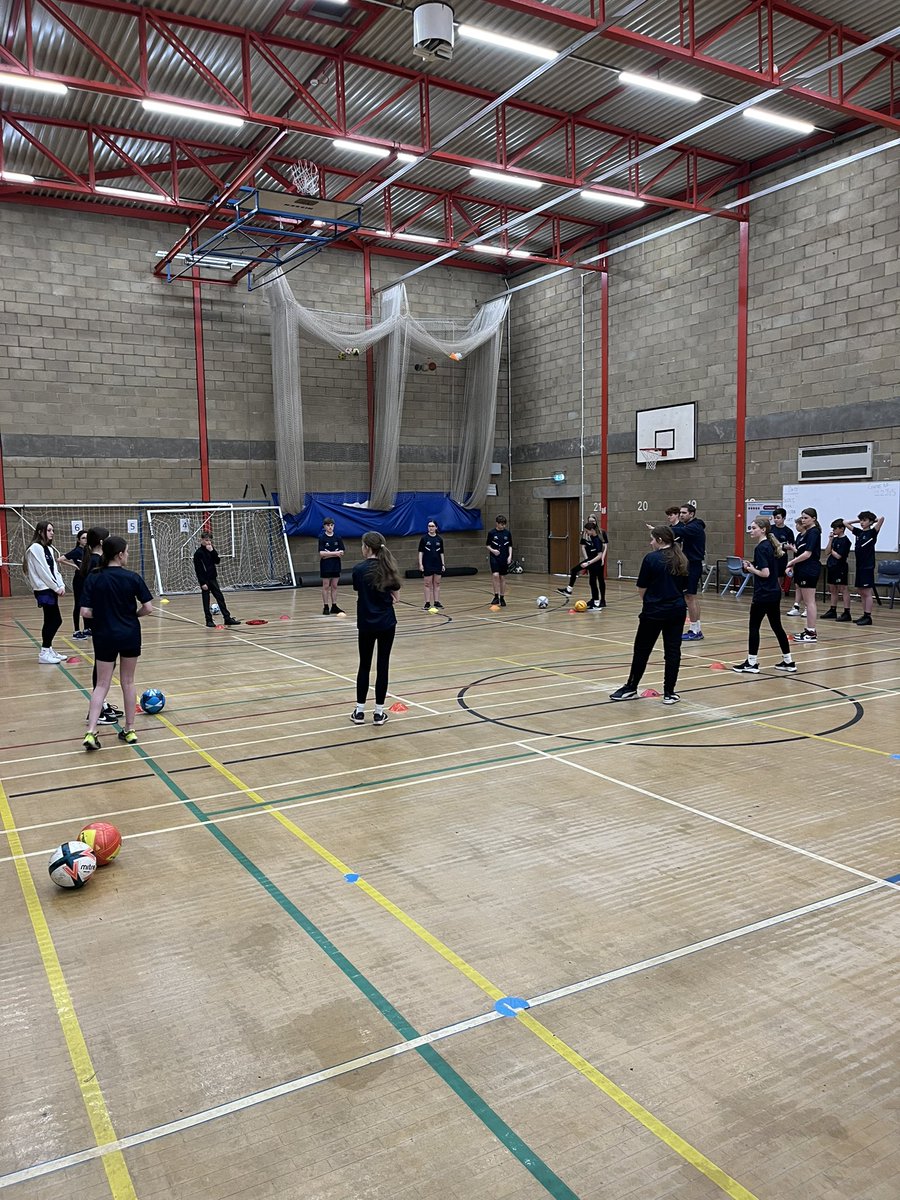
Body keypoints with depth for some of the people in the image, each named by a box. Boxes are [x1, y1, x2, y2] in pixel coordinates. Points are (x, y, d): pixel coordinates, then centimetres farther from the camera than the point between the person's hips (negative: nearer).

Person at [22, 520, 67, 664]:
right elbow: (42, 571, -15)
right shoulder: (35, 548, -12)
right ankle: (44, 653, 0)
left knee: (51, 621, 11)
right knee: (55, 620, -7)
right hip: (44, 590, -8)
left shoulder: (49, 549, 15)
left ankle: (48, 650, 20)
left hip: (51, 589, 8)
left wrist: (61, 585, 0)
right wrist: (56, 587, -11)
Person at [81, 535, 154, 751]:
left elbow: (85, 612, -9)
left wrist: (102, 615, 10)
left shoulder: (93, 578, -5)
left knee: (102, 684, 8)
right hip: (130, 635, -1)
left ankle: (91, 732, -6)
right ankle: (129, 730, 20)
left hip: (104, 636, 1)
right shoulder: (132, 577, -9)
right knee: (128, 682, 14)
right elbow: (148, 608, -9)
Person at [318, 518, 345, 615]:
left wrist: (329, 554, -13)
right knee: (326, 586, 1)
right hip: (325, 566, -4)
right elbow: (321, 553, -15)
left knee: (334, 586, 8)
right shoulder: (321, 538, -6)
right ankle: (326, 607, 6)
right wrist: (335, 553, -15)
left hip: (336, 565, 4)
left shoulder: (337, 538, 4)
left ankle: (334, 606, 14)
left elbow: (341, 553, -2)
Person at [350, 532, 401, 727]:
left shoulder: (359, 569, -9)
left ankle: (360, 711, 13)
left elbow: (358, 593, 3)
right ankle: (379, 712, 8)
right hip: (387, 623, 1)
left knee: (364, 666, 9)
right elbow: (395, 597, 3)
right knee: (383, 666, 5)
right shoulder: (389, 569, -2)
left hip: (366, 624, -1)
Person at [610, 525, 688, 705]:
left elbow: (642, 589, -8)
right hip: (677, 610, 5)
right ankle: (669, 693, 9)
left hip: (654, 611, -5)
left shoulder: (651, 558, -11)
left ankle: (631, 688, 19)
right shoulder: (681, 560, 6)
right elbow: (684, 586, 11)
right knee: (672, 650, 6)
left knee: (642, 650, 8)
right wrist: (672, 597, 13)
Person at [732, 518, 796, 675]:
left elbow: (765, 573, -22)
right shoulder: (770, 545, 12)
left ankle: (752, 663, 4)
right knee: (777, 626, 13)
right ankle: (788, 662, 17)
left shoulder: (761, 548, -15)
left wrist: (751, 569, -7)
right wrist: (753, 567, 12)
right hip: (774, 592, 9)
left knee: (754, 626, 0)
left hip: (763, 595, -9)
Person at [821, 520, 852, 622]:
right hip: (831, 567, 8)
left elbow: (838, 556, -18)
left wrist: (832, 551, 0)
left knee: (843, 589, -6)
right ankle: (833, 611, 21)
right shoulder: (834, 539, 12)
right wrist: (830, 540, -2)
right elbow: (826, 552, 4)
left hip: (840, 568, -8)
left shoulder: (845, 541, -11)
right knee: (833, 590, 13)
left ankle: (847, 613, -5)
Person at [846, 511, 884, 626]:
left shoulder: (872, 532, -6)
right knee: (860, 591, 9)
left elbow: (882, 519, -20)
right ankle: (864, 616, 14)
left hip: (868, 566, -7)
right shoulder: (859, 532, 12)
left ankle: (868, 617, -3)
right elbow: (846, 523, 20)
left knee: (867, 592, -5)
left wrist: (873, 520, -2)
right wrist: (858, 521, 13)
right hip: (859, 566, 7)